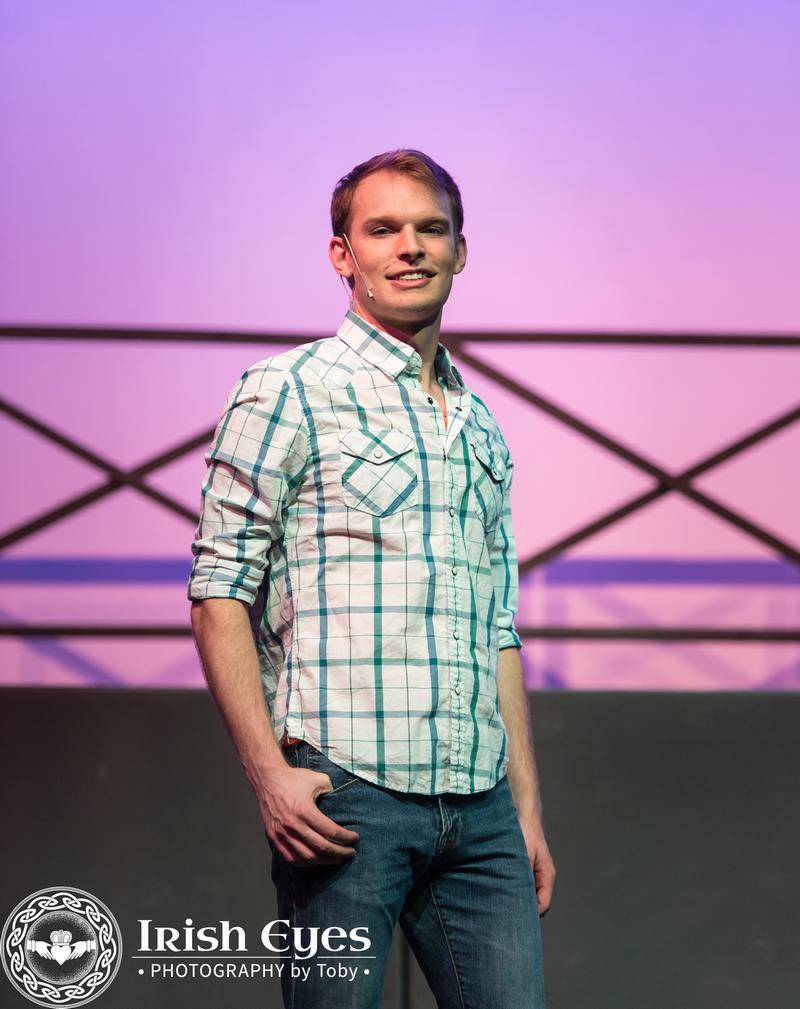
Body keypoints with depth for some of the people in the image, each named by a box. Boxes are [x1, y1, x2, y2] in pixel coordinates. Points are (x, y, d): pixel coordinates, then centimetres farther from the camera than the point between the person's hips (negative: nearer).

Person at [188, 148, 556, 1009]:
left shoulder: (479, 426, 20)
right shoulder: (288, 393, 1)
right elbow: (220, 596, -4)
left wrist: (527, 808, 17)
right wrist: (268, 772, -14)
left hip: (479, 809, 6)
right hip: (342, 794, -6)